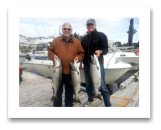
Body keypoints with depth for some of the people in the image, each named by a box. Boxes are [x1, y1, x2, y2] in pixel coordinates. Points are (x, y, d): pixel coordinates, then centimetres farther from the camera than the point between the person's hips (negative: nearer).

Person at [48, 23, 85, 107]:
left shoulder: (76, 42, 5)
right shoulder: (56, 40, 3)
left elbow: (82, 53, 9)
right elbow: (50, 51, 9)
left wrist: (78, 58, -11)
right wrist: (53, 56, -12)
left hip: (71, 72, 1)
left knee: (69, 92, 16)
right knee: (57, 92, 13)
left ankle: (69, 105, 35)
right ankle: (57, 106, 33)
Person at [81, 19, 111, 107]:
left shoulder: (101, 35, 1)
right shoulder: (84, 38, 15)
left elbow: (106, 49, -7)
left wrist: (100, 51, -28)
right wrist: (81, 61, 10)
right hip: (86, 65, 5)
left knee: (102, 85, -2)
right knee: (88, 84, 15)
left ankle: (108, 104, 12)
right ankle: (90, 99, 35)